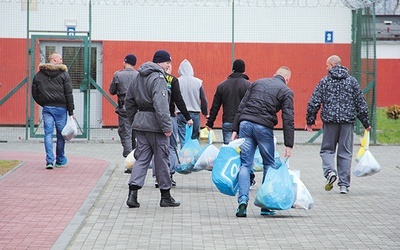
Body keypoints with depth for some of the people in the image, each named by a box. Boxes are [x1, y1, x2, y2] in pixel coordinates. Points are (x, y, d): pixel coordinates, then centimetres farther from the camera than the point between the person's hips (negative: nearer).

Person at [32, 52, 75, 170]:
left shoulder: (38, 75, 7)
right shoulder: (63, 74, -2)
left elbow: (34, 94, 6)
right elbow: (68, 94, -5)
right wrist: (71, 111, -3)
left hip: (46, 108, 2)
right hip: (60, 107, -2)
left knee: (48, 133, 0)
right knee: (60, 134, 9)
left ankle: (49, 160, -12)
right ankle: (60, 160, 19)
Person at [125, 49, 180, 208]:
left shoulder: (138, 77, 13)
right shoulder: (158, 78, -14)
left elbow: (129, 101, 19)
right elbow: (160, 105, -23)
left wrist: (134, 121, 24)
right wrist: (166, 126, -22)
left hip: (140, 122, 7)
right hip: (155, 123, -7)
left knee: (142, 158, 8)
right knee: (161, 159, 4)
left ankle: (133, 193, -8)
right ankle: (165, 197, 13)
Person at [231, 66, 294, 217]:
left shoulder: (258, 83, 19)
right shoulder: (286, 91, 7)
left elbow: (241, 106, 13)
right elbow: (288, 120, -1)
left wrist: (235, 129, 12)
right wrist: (288, 145, -1)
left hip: (245, 124, 3)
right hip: (263, 127, -3)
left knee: (245, 164, 5)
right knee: (269, 165, 12)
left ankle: (243, 201, -10)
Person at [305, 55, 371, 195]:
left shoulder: (324, 81, 1)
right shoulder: (352, 81, 5)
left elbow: (314, 103, -1)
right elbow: (361, 104, 6)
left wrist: (310, 121, 10)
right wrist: (366, 123, 15)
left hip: (330, 120, -1)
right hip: (348, 120, 1)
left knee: (327, 149, 12)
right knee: (345, 153, 7)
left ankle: (330, 171, -16)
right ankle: (344, 185, 4)